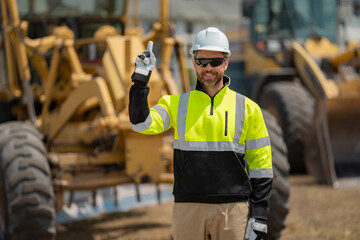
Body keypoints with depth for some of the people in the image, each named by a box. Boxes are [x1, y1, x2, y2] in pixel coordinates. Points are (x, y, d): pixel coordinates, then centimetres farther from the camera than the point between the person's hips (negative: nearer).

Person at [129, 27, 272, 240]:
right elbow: (142, 124, -7)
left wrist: (259, 215, -1)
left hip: (233, 207, -1)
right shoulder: (176, 104, 9)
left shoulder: (247, 108, 6)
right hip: (188, 207, 1)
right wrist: (140, 80, -13)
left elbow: (261, 164, 6)